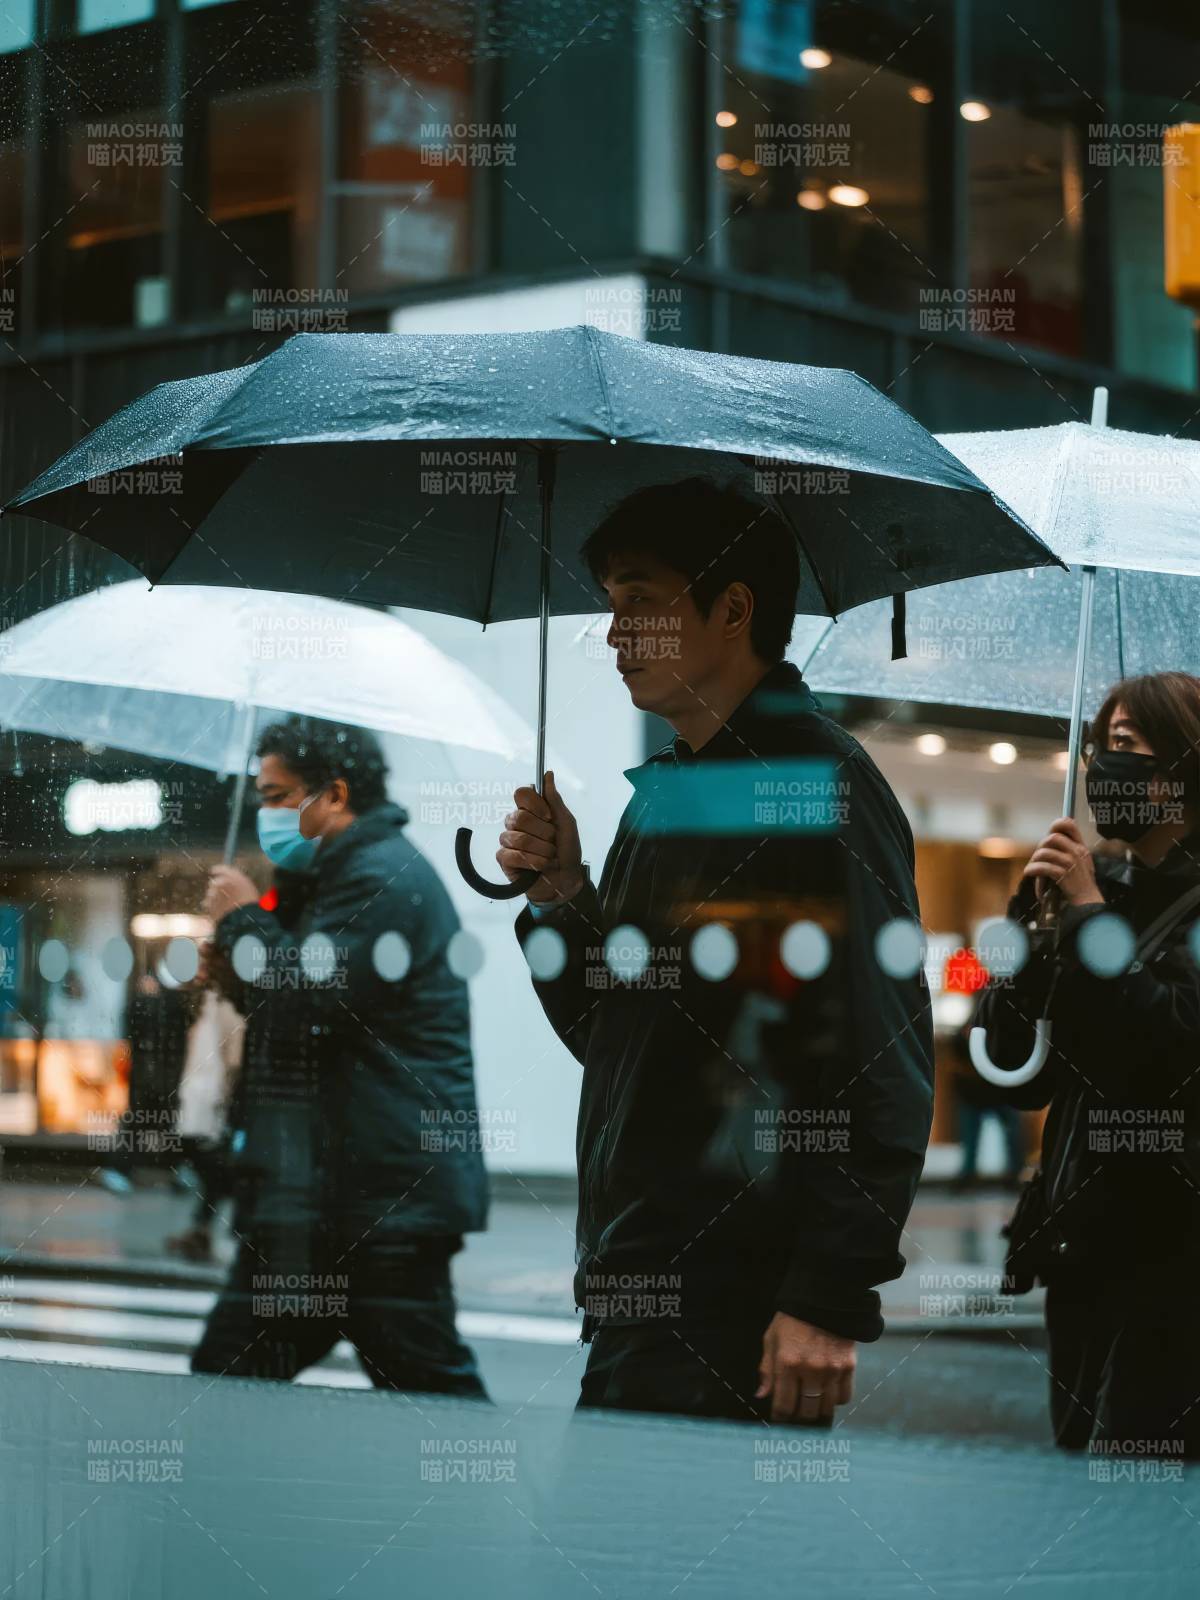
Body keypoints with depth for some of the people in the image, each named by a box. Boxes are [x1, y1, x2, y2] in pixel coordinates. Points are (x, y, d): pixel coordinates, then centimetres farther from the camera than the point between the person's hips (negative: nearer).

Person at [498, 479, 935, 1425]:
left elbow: (883, 1070, -18)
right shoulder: (668, 791, 17)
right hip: (635, 1293, 9)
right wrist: (562, 897, 5)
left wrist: (829, 1302, -22)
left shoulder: (817, 780, -11)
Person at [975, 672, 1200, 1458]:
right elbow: (1010, 1054, 10)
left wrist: (1088, 914, -14)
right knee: (1074, 1452, 10)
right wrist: (1032, 912, -1)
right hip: (1079, 1228, 7)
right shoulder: (1101, 887, 12)